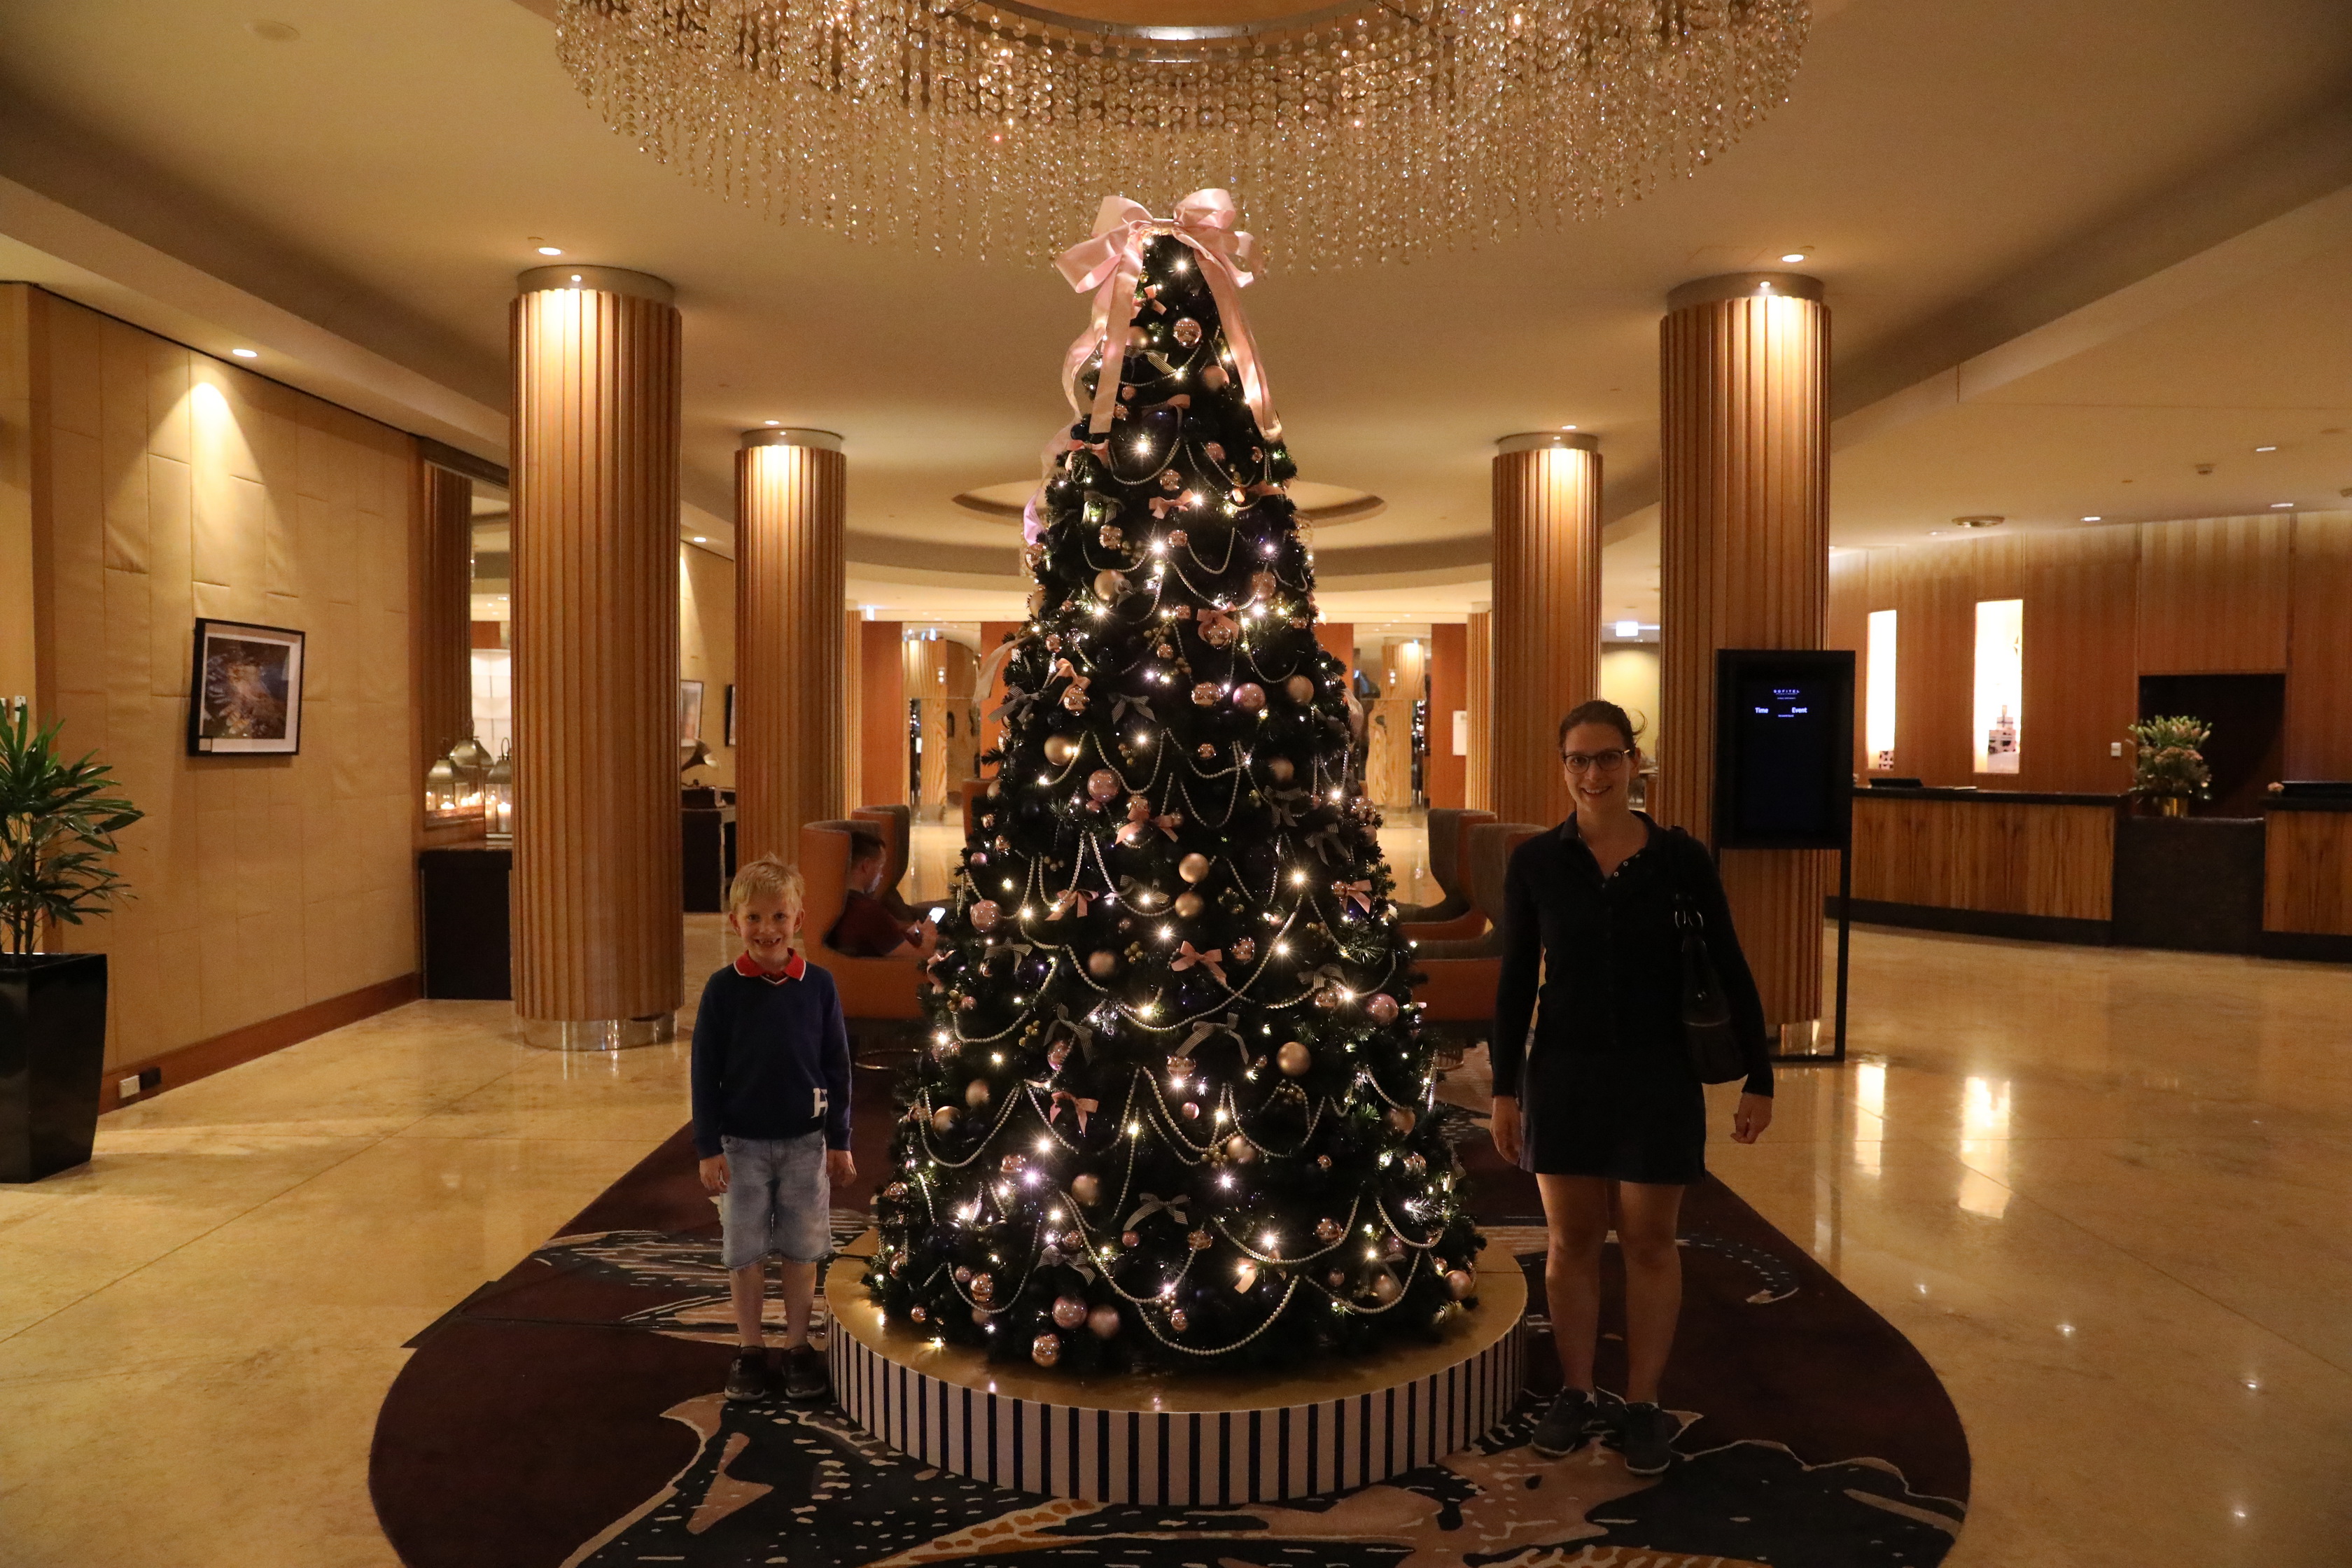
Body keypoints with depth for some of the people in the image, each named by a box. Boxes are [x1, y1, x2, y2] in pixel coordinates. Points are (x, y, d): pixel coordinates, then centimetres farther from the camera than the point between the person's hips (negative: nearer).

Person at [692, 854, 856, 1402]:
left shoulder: (818, 986, -6)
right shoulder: (723, 989, -8)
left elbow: (836, 1067, 0)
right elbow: (706, 1071, -4)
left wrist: (840, 1141, 1)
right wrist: (708, 1146, -6)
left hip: (805, 1141, 1)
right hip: (742, 1143, 0)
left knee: (802, 1248, 10)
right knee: (744, 1250, 9)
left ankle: (798, 1345, 25)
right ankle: (749, 1347, 25)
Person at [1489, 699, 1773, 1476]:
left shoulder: (1680, 857, -6)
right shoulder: (1535, 862, -4)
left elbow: (1731, 969, 0)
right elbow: (1515, 981, 2)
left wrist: (1758, 1078, -2)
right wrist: (1505, 1089, 1)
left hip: (1658, 1075, -1)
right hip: (1563, 1072, 1)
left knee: (1648, 1242, 9)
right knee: (1570, 1239, 11)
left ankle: (1643, 1405, 25)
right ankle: (1577, 1395, 28)